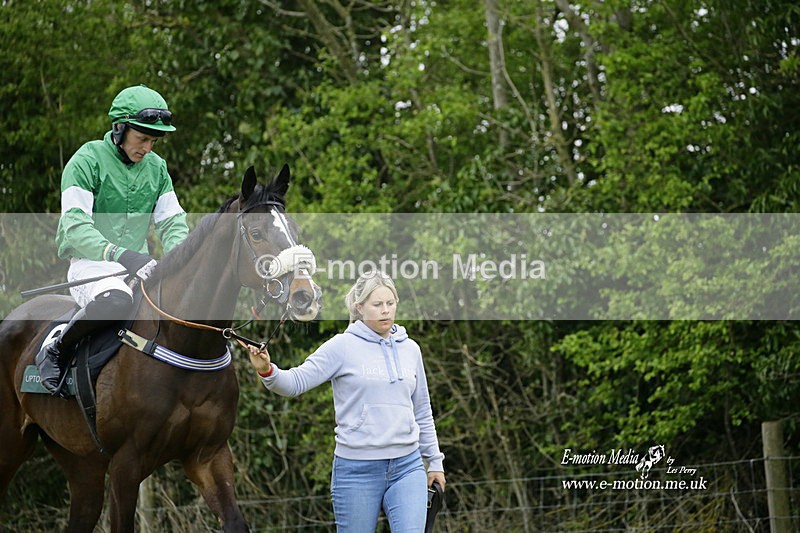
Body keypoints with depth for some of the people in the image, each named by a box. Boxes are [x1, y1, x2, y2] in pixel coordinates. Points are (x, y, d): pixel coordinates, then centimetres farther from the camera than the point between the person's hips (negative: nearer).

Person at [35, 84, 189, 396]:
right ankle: (56, 351, -16)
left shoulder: (156, 168, 13)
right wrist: (120, 255, -33)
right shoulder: (87, 160, -7)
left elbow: (173, 223, 10)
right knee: (117, 300, -40)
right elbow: (76, 227, -17)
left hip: (138, 263, 6)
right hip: (91, 264, -6)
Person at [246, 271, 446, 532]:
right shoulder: (343, 346, -4)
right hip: (357, 470, -3)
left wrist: (435, 461, 19)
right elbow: (296, 381, -11)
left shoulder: (410, 349, 10)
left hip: (407, 467, 3)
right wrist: (267, 371, -31)